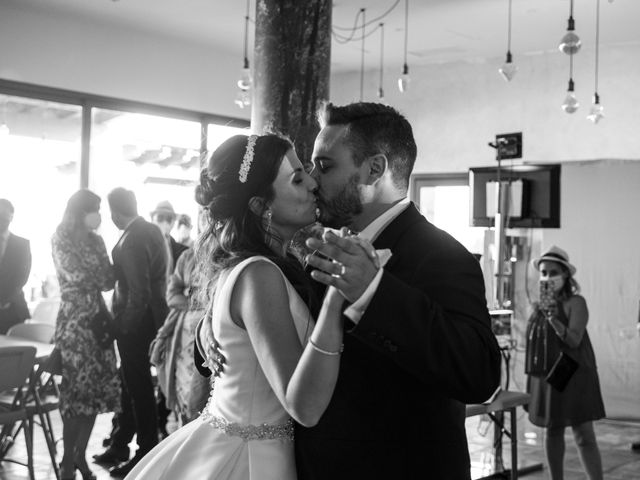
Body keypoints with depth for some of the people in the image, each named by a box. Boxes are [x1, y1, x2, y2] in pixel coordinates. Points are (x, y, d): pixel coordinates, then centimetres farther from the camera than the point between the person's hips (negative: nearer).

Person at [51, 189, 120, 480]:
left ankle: (81, 455, 14)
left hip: (97, 319, 6)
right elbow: (76, 276, -11)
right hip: (74, 321, -6)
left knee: (97, 388, 3)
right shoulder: (60, 239, -3)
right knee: (76, 390, -7)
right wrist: (99, 278, 2)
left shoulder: (96, 240, 13)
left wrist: (90, 280, -9)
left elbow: (109, 281, 7)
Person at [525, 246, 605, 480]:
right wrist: (533, 377, 11)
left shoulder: (575, 302, -10)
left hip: (573, 375, -6)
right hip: (545, 376, 6)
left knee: (584, 436, -8)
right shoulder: (540, 304, 8)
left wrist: (554, 319, -36)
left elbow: (574, 340, -21)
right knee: (552, 432, 12)